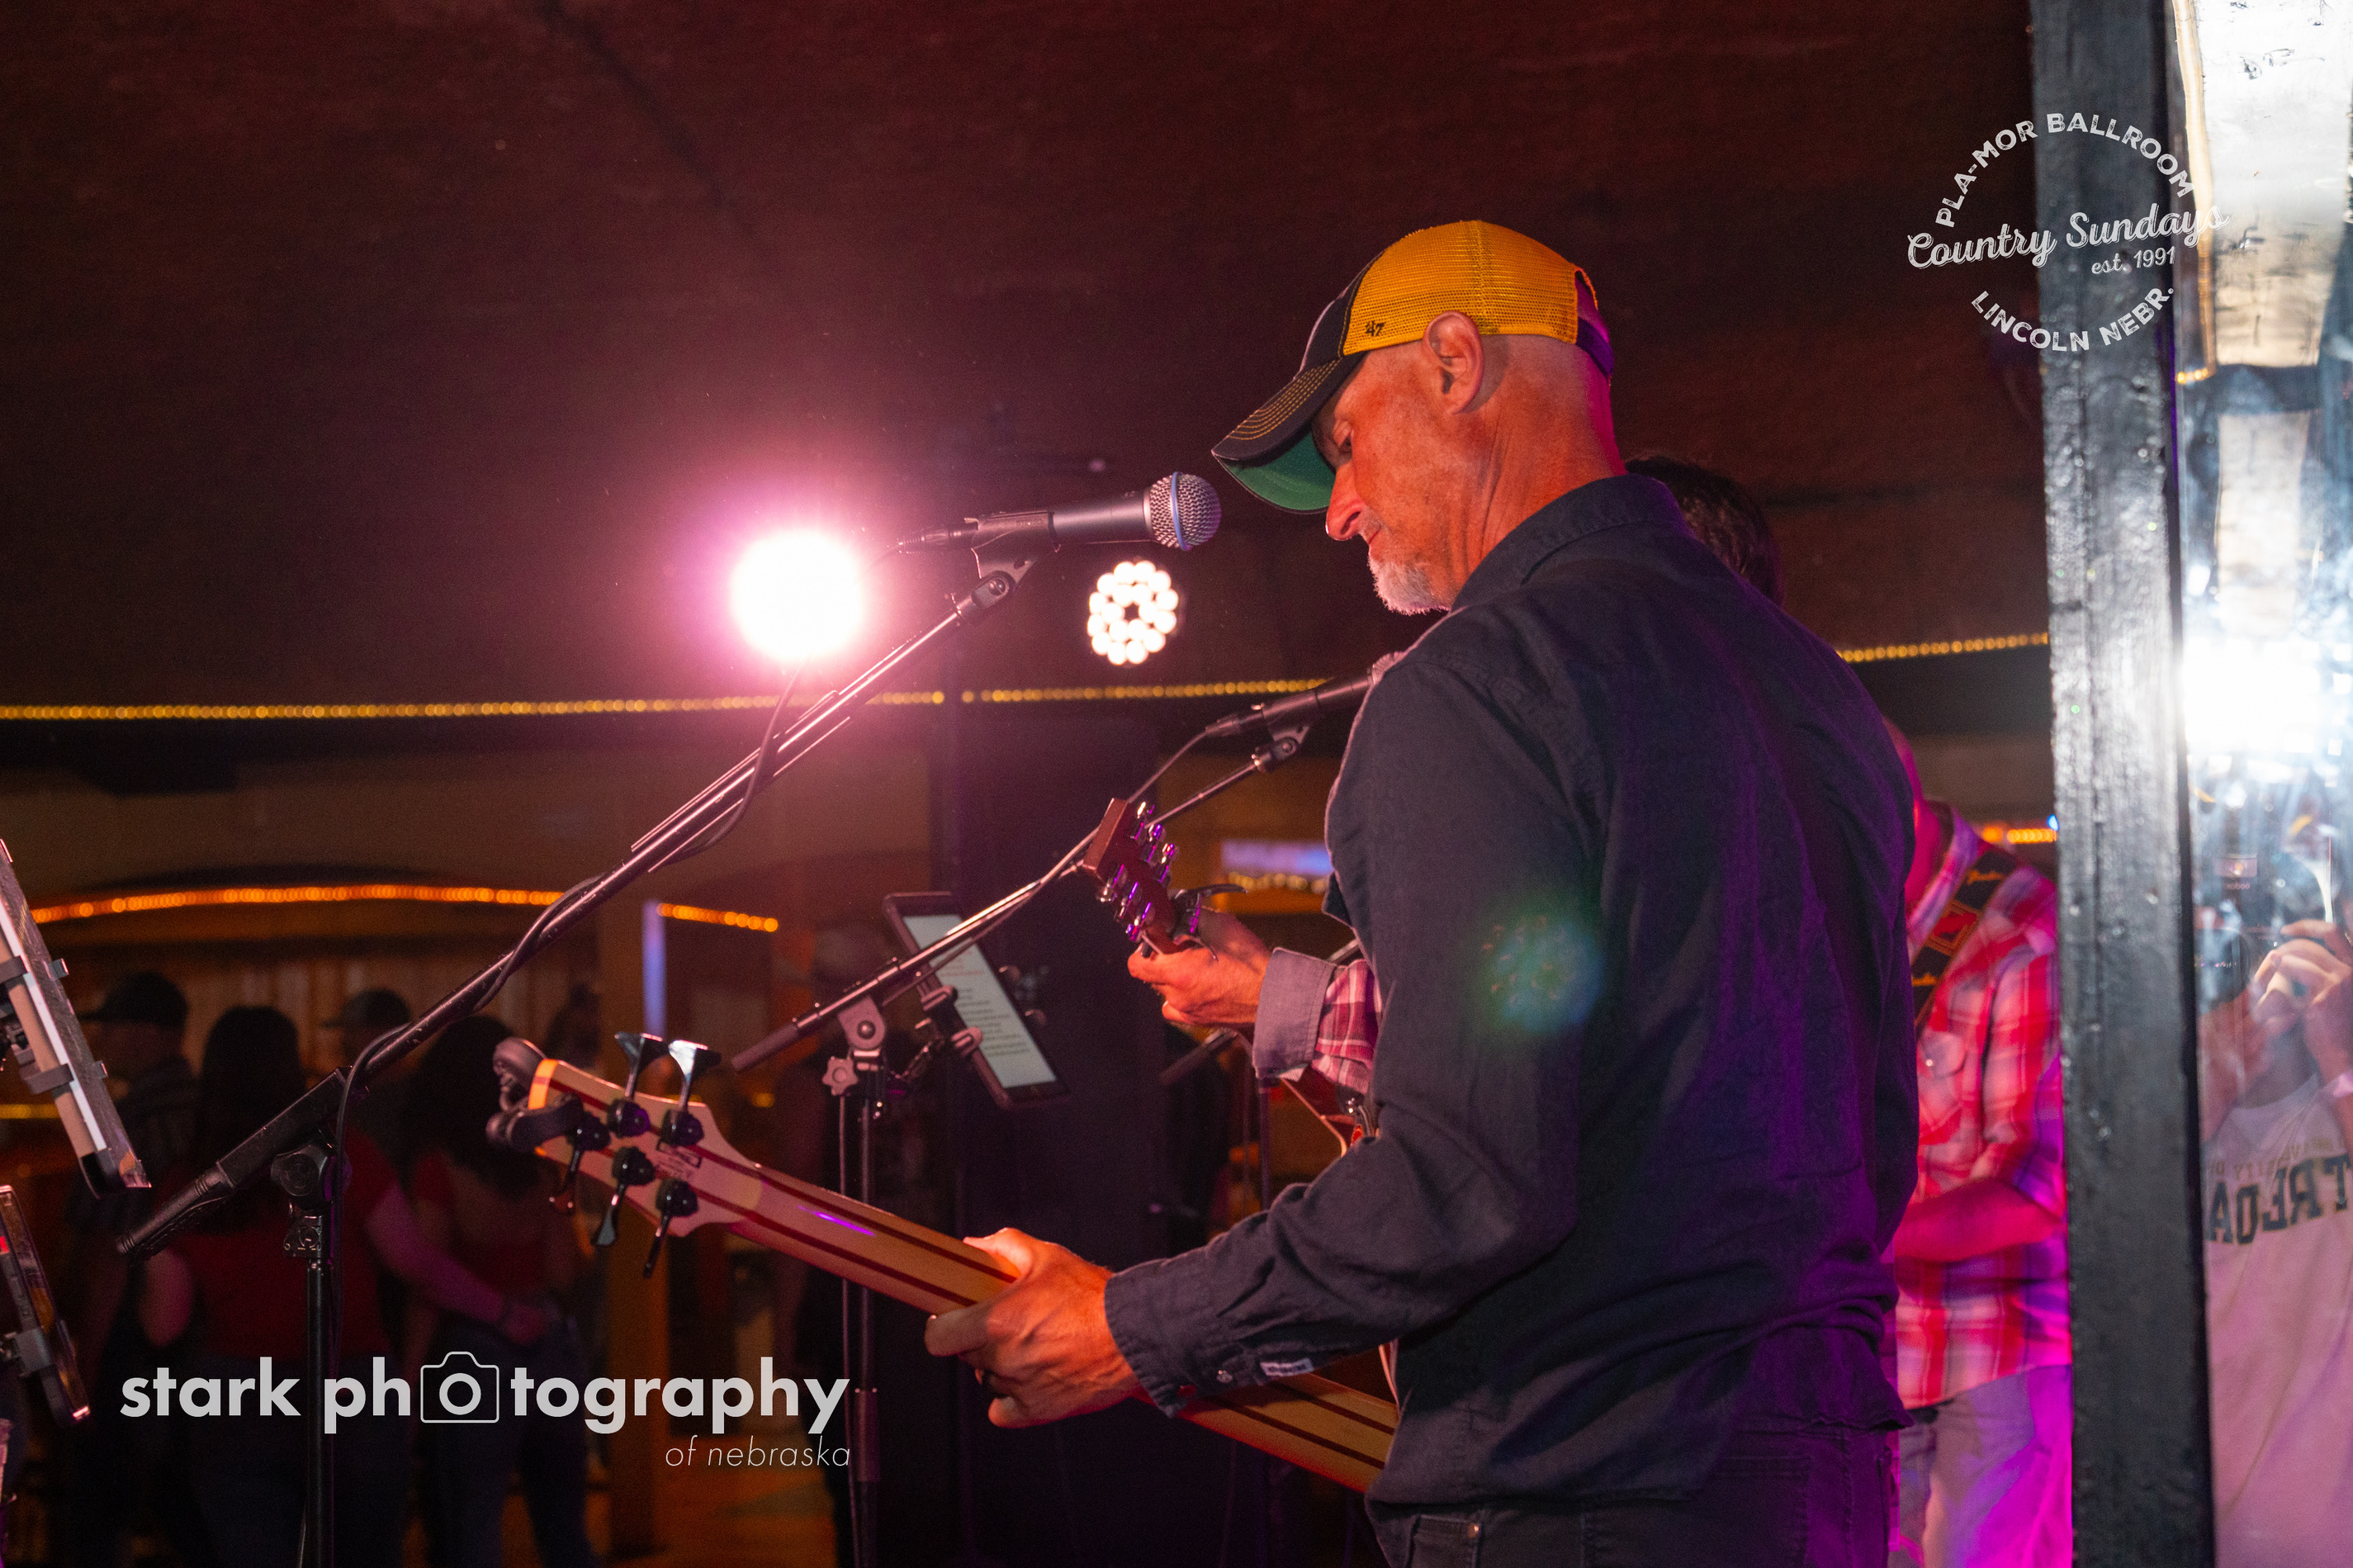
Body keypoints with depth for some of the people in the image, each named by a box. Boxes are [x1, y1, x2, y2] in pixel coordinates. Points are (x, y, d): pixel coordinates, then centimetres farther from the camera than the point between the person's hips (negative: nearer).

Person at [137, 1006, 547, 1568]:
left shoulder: (185, 1188, -3)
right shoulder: (345, 1155, -9)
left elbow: (162, 1323, 1)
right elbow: (417, 1262, -6)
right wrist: (506, 1314, 7)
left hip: (235, 1414, 1)